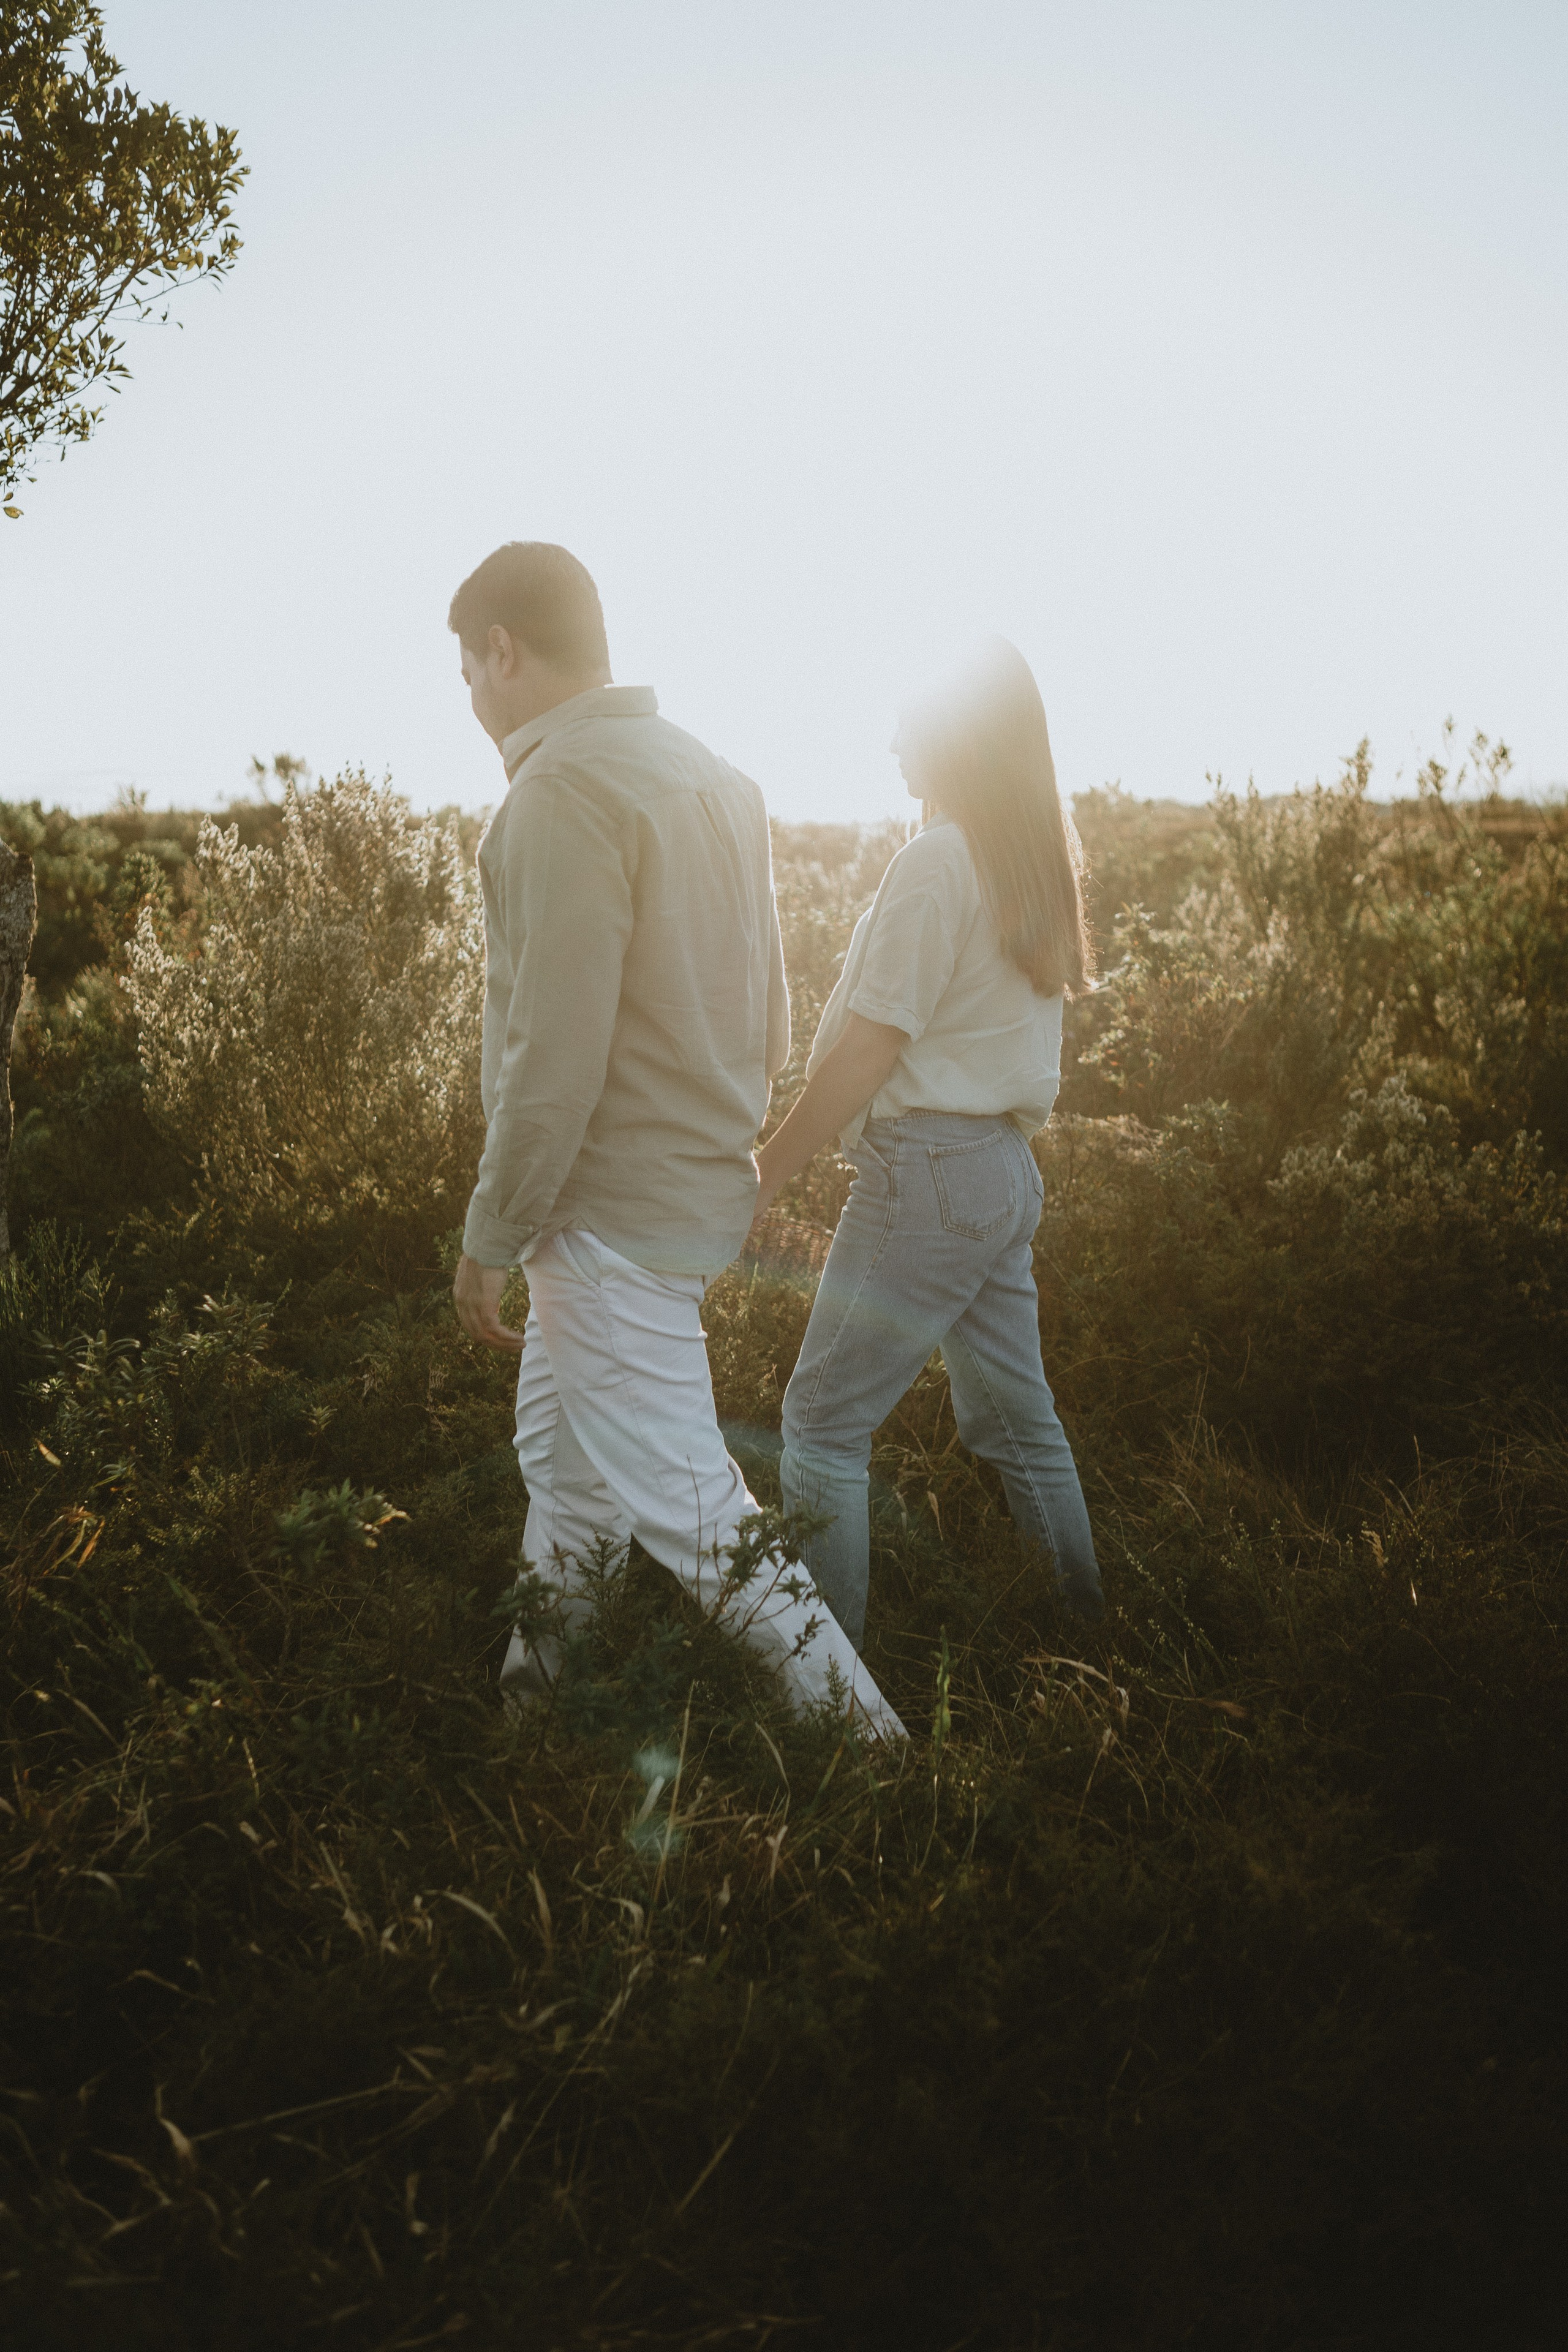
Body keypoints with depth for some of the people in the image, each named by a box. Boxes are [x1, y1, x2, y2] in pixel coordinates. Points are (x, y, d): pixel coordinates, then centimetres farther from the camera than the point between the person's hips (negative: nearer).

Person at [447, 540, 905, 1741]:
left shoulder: (562, 793, -19)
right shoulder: (714, 775, 8)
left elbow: (552, 1064, -23)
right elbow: (767, 1016, 12)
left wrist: (490, 1238, -12)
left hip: (617, 1211, -10)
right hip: (702, 1178, 10)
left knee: (685, 1507, -1)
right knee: (564, 1457, 24)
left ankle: (871, 1743, 7)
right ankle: (533, 1693, 41)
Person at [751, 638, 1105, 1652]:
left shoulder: (938, 862, -16)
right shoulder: (1040, 857, 10)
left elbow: (868, 1052, -17)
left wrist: (769, 1169, -10)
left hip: (929, 1174, -9)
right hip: (1006, 1168, 9)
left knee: (824, 1423, 1)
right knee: (1015, 1415, 18)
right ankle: (1087, 1627, 28)